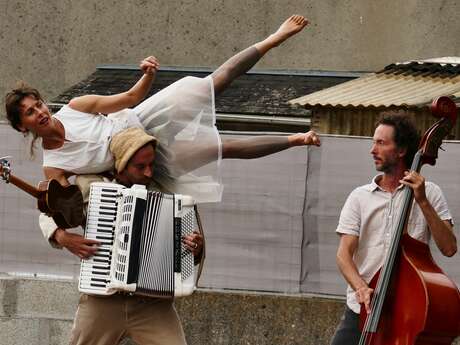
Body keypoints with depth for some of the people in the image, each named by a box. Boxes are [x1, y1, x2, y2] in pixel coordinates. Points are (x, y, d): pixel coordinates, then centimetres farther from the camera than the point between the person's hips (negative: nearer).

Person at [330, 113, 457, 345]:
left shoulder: (428, 193, 3)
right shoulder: (360, 197, 6)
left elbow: (449, 248, -6)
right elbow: (344, 254, -2)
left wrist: (423, 202, -13)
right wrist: (360, 287, -22)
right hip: (362, 310, 2)